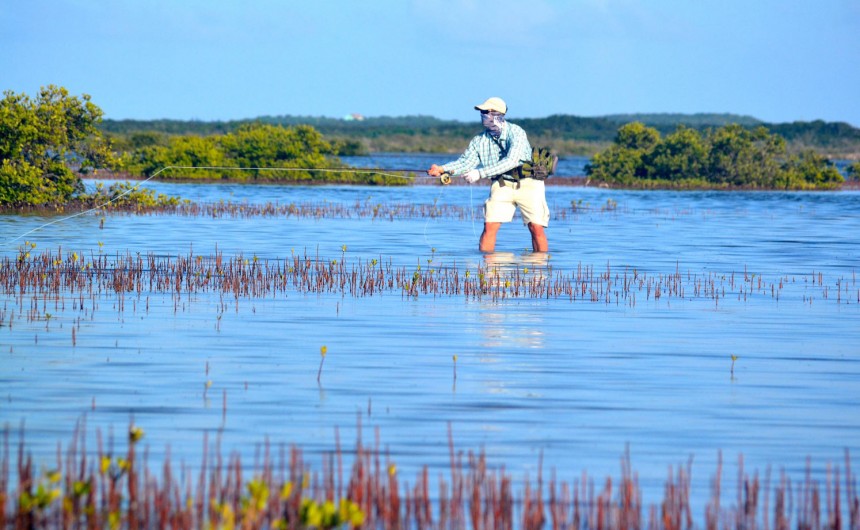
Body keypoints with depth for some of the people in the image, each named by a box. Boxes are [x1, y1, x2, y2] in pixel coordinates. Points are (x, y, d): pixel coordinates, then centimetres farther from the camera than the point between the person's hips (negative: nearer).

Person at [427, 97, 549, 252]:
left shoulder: (516, 133, -18)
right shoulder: (479, 140, -1)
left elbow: (511, 161, -30)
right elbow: (465, 162, -4)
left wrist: (480, 173, -35)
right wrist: (443, 169, -23)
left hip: (527, 184, -4)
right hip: (502, 185, 4)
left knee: (536, 227, -12)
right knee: (489, 226, -10)